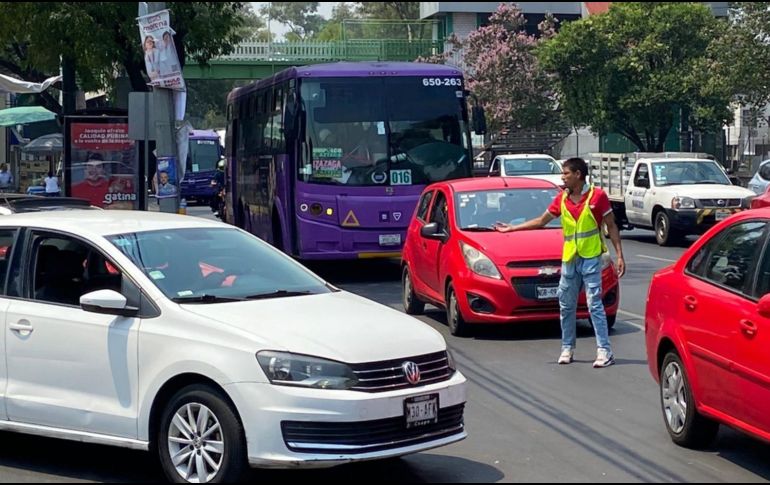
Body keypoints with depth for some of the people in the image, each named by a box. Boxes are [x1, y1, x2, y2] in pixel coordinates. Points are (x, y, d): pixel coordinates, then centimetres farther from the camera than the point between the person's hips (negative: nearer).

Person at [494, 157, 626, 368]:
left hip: (591, 258, -6)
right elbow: (541, 221, 20)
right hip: (569, 259, 6)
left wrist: (620, 256, -8)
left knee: (595, 304, -10)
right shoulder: (561, 199, 10)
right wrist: (511, 229, 21)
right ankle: (567, 348, 21)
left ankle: (604, 351, -9)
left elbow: (611, 227, -2)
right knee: (566, 306, 10)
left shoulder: (597, 195, -6)